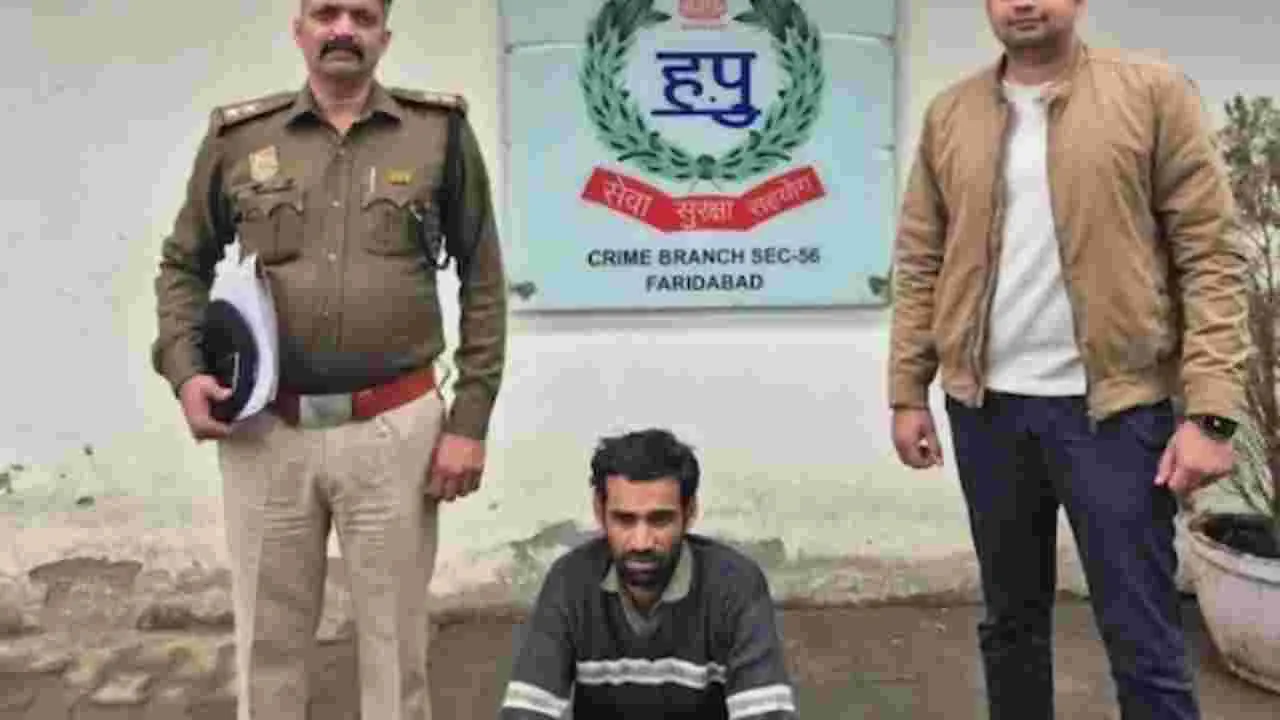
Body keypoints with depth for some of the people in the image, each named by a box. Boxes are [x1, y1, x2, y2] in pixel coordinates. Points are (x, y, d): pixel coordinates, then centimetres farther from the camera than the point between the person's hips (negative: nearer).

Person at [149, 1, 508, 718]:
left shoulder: (441, 132, 0)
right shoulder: (238, 137, 4)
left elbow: (483, 281, 2)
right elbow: (183, 264, 14)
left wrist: (470, 420, -2)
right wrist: (184, 370, -2)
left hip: (394, 428, -1)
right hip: (263, 431, 2)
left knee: (395, 640, 11)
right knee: (268, 640, 15)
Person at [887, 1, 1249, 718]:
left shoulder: (1154, 92, -3)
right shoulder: (950, 114, 8)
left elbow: (1212, 256, -7)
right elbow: (920, 264, 10)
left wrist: (1212, 411, -13)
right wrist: (908, 391, 4)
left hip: (1114, 404, -3)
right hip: (986, 406, 4)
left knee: (1143, 639, 1)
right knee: (1011, 619, 16)